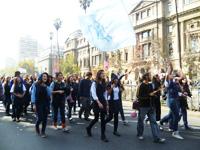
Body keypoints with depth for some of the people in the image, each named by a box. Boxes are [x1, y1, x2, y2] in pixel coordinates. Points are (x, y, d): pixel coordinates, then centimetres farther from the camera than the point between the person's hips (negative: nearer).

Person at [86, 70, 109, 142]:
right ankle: (88, 128, 32)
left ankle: (103, 135, 11)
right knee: (96, 118, 3)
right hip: (96, 102, -5)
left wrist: (106, 104, 11)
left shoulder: (104, 84, 10)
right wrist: (98, 102, -24)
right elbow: (93, 94, -15)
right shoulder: (94, 83, -8)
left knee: (103, 119, 4)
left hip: (103, 102, 5)